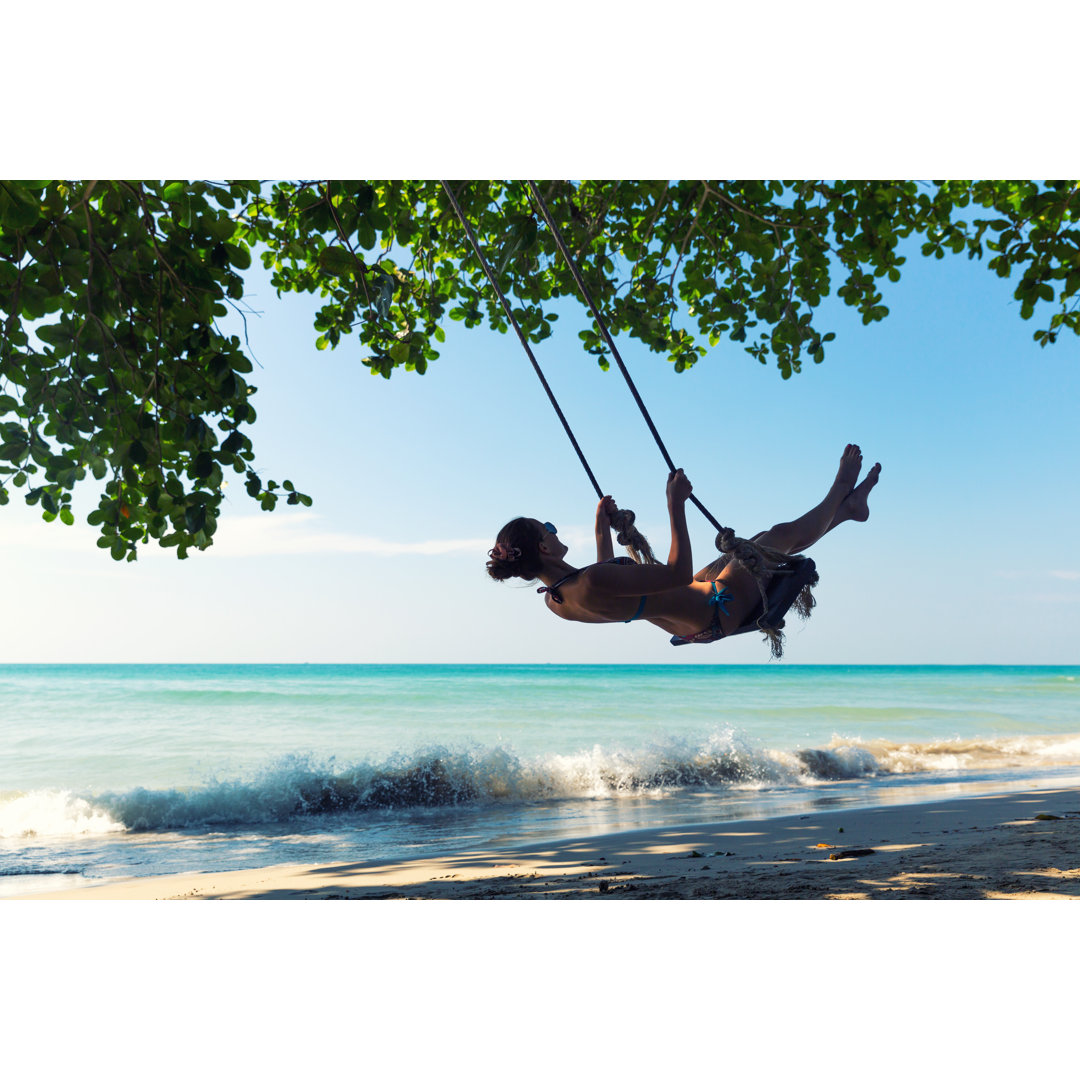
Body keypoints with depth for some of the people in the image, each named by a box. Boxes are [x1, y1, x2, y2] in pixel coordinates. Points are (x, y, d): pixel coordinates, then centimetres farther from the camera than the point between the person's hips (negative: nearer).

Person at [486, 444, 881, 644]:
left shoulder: (555, 598, -6)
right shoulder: (591, 584, -38)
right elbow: (679, 573, -34)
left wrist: (602, 531, 17)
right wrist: (676, 506, -30)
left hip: (691, 626, 9)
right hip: (715, 614, -9)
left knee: (762, 541, 22)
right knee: (783, 535, 8)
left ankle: (846, 507, 41)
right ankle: (841, 490, 37)